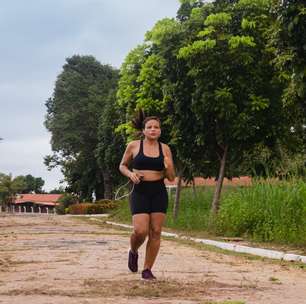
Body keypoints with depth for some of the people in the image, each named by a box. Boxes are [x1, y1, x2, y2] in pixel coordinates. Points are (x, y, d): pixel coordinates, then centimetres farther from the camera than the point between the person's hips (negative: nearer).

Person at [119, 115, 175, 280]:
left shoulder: (165, 149, 5)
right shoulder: (134, 146, 1)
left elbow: (171, 177, 8)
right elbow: (122, 166, 13)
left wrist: (168, 167, -13)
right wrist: (130, 174, -8)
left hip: (159, 193, 2)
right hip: (140, 192, -2)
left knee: (155, 232, -1)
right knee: (140, 231, -13)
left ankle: (147, 269, 11)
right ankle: (133, 252, 21)